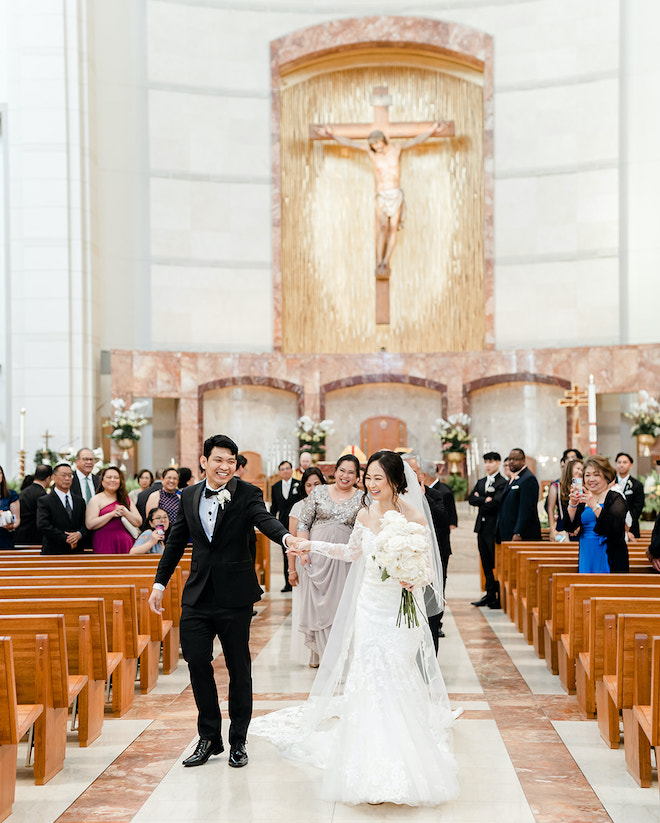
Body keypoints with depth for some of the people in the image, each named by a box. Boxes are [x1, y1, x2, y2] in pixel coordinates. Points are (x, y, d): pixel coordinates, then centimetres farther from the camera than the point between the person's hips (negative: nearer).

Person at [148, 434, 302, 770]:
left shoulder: (247, 493, -6)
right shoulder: (189, 496, 7)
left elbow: (265, 519, -24)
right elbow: (176, 541, 15)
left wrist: (286, 537, -45)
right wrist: (160, 582, 13)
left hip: (235, 596, -3)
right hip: (197, 595, 3)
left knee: (239, 669, 7)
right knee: (197, 662, 2)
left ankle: (238, 741, 22)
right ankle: (209, 738, 19)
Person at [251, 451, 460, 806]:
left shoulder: (415, 519, -12)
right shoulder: (365, 515, 1)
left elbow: (427, 566, -9)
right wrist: (314, 548, 21)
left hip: (401, 609, -3)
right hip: (370, 606, 3)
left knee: (398, 681, -2)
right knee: (367, 680, 0)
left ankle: (404, 767, 14)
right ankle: (372, 767, 11)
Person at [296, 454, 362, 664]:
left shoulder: (361, 499, 3)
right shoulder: (319, 492, 3)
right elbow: (304, 522, 4)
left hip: (344, 557, 0)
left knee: (338, 602, 1)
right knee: (315, 600, 1)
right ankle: (318, 652, 14)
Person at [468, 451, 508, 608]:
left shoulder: (503, 483, -7)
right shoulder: (480, 482, 17)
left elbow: (496, 503, -18)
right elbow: (471, 499, 4)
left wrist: (480, 503, -5)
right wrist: (485, 500, -10)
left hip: (495, 528, -7)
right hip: (482, 528, 7)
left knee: (497, 563, -4)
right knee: (486, 564, 11)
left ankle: (500, 597, 1)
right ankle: (490, 594, 17)